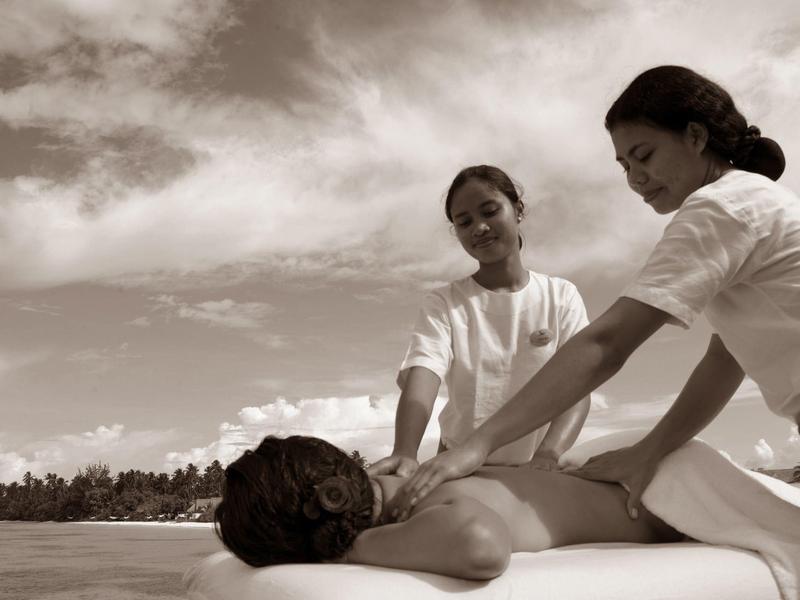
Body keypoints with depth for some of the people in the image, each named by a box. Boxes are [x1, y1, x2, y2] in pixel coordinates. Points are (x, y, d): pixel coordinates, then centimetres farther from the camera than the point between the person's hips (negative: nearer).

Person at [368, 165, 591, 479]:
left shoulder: (561, 296, -1)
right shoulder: (443, 303, -3)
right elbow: (422, 375, -20)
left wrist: (547, 454, -27)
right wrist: (405, 452, -37)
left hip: (536, 468, 1)